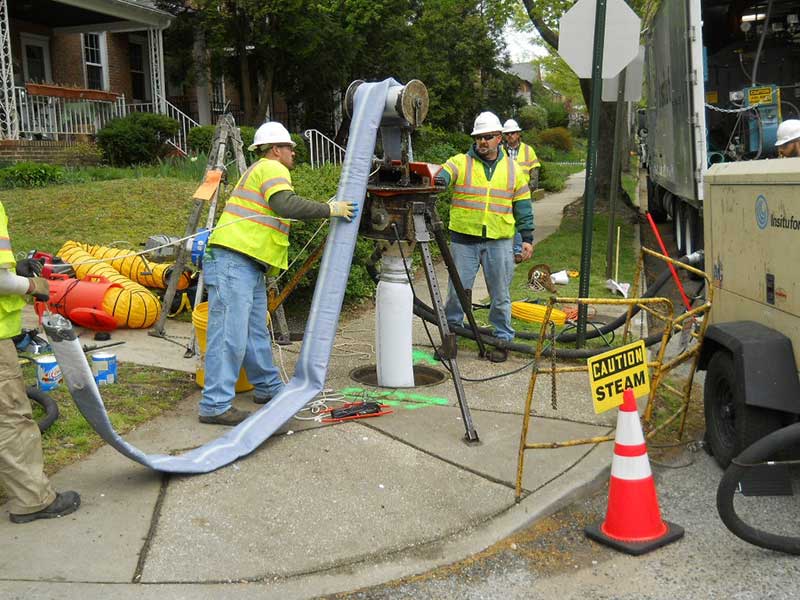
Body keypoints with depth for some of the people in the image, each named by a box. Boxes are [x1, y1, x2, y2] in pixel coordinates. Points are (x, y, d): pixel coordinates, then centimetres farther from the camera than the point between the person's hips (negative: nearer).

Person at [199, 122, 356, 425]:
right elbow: (286, 205, -22)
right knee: (230, 335, -11)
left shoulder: (262, 170, 28)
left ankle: (268, 388, 28)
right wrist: (330, 210, -15)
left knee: (256, 333, 18)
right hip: (233, 262, -11)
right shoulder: (271, 168, -5)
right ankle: (215, 405, -10)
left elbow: (284, 213, 31)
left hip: (251, 267, 11)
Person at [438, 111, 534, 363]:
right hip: (463, 240, -1)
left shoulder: (512, 169, 9)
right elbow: (442, 175, -16)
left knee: (500, 295, 8)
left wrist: (527, 237, 8)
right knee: (457, 292, 5)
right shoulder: (460, 163, 3)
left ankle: (503, 339, 21)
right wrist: (436, 180, -40)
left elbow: (523, 205, 12)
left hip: (499, 241, 1)